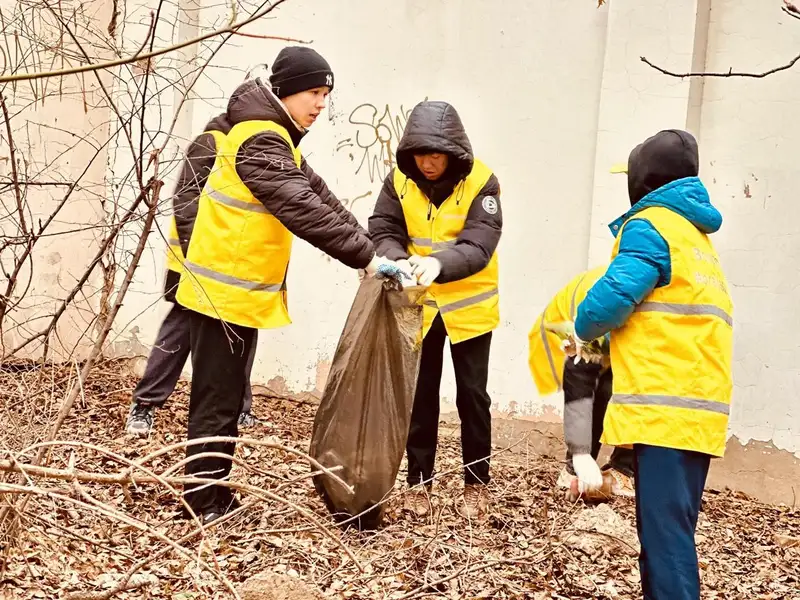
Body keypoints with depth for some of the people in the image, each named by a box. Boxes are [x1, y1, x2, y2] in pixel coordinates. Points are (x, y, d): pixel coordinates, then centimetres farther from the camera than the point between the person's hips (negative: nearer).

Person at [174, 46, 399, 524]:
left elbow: (321, 195, 14)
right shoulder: (259, 140, -17)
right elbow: (303, 209, -28)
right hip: (226, 292, -10)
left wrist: (371, 249, 7)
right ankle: (203, 508, 5)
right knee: (217, 403, -3)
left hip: (237, 290, 10)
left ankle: (214, 499, 24)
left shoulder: (273, 138, 16)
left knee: (226, 399, 15)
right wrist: (366, 257, -29)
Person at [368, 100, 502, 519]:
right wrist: (397, 261, -34)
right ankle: (419, 480, 21)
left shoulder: (480, 183, -18)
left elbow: (479, 246, -27)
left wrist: (438, 264, -46)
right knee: (420, 393, 9)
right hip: (419, 305, 3)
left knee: (472, 394, 6)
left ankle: (476, 482, 21)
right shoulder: (399, 181, -8)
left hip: (469, 306, -2)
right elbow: (382, 232, -12)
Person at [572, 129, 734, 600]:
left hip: (666, 405, -9)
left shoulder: (650, 226, -4)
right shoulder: (695, 235, 24)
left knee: (664, 532, -10)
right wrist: (606, 340, 20)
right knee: (669, 529, 12)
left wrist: (583, 330, 2)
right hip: (698, 407, 9)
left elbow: (614, 296, -17)